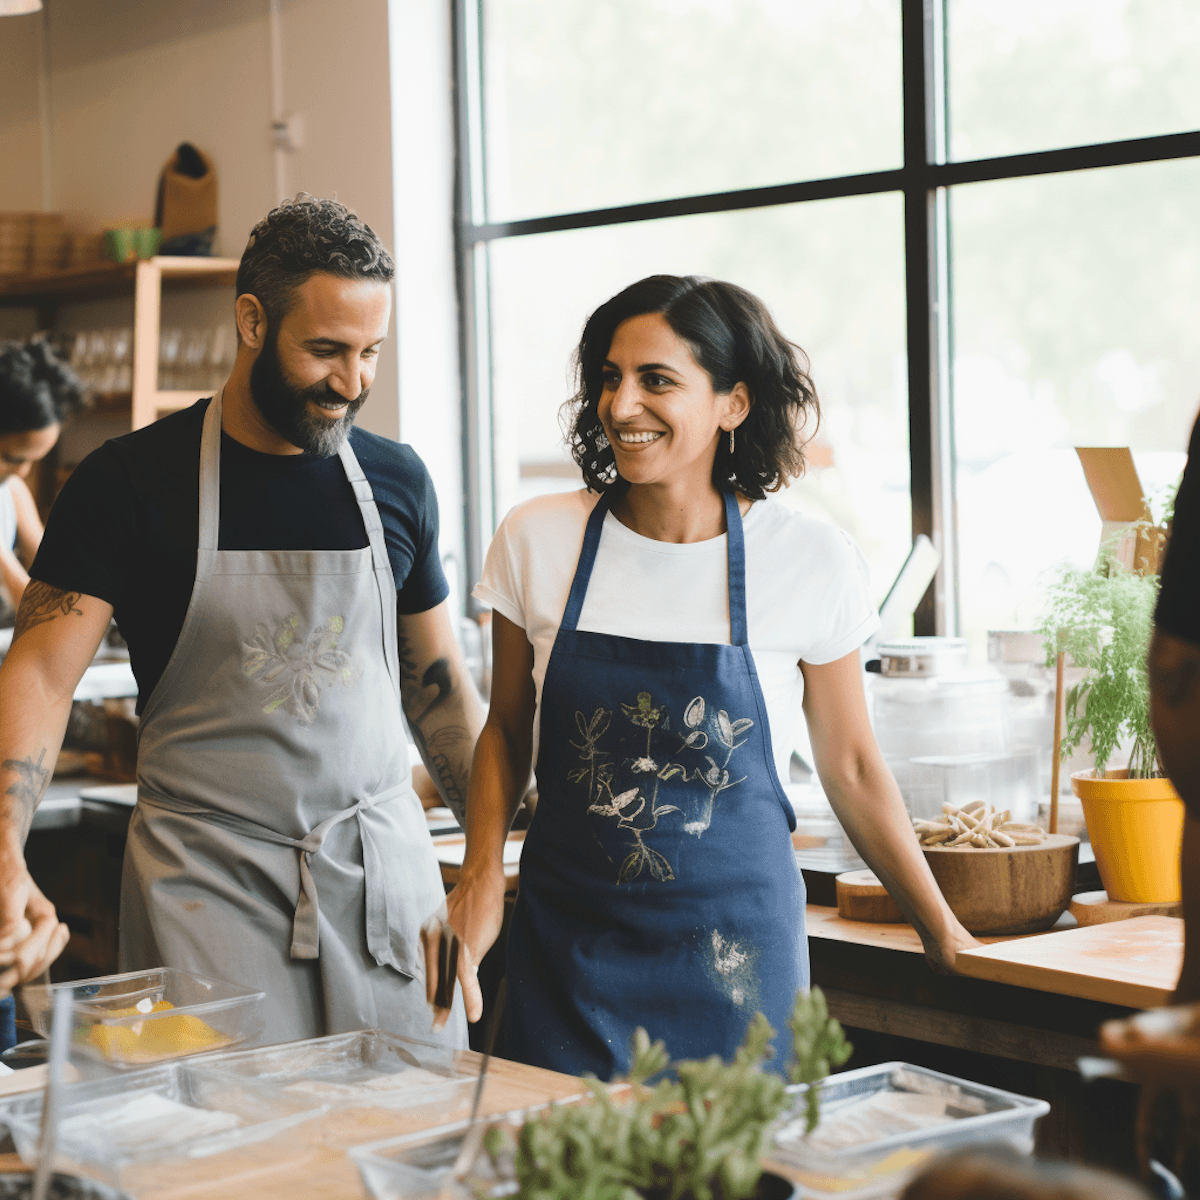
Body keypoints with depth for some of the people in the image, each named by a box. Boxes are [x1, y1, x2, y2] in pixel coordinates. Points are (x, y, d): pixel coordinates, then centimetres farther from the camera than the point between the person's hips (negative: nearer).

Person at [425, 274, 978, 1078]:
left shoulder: (812, 561, -7)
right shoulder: (537, 542, -2)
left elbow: (851, 767, 4)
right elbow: (507, 731, 9)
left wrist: (943, 932, 7)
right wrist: (481, 876, -4)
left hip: (735, 947, -1)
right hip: (568, 943, 1)